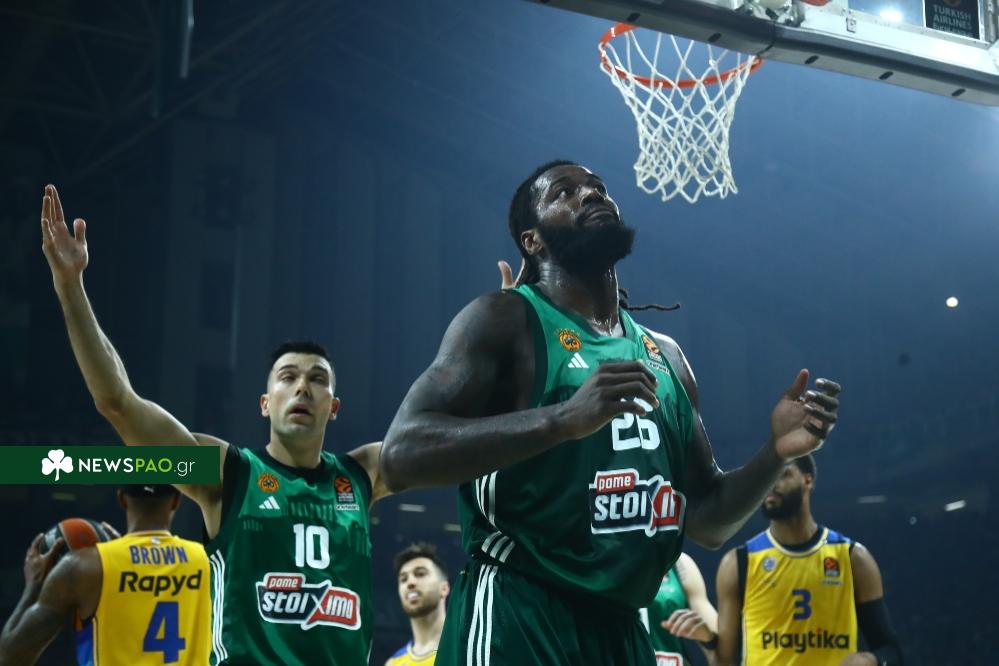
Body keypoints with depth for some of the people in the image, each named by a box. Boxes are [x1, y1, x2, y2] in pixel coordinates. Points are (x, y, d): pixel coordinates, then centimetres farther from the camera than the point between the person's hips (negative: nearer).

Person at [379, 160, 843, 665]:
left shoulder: (663, 356, 13)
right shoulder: (504, 320, -5)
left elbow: (706, 520, 18)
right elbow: (400, 458, -18)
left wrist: (776, 454, -1)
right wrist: (563, 419, -28)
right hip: (515, 620, -6)